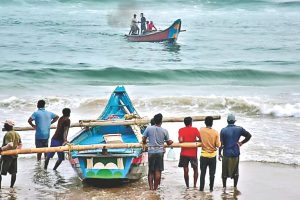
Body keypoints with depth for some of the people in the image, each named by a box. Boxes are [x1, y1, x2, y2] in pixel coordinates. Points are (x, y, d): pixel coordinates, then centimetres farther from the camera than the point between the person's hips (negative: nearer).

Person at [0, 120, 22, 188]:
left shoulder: (8, 134, -17)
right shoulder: (17, 134, 8)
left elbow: (10, 145, -28)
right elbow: (20, 145, 14)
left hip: (7, 155, -8)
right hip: (15, 155, 8)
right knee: (13, 172, 11)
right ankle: (12, 186, 17)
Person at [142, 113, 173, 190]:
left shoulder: (149, 128, -4)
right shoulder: (164, 131, -2)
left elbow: (143, 139, -1)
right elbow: (168, 142, 5)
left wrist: (145, 143, 21)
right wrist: (171, 141, 28)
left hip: (151, 151, 0)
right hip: (160, 152, 0)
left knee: (151, 171, 9)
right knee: (158, 171, 4)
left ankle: (151, 187, 5)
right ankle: (155, 188, 5)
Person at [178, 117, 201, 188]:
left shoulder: (181, 130, -1)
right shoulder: (195, 129, -2)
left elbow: (180, 140, -14)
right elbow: (201, 139, -9)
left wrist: (185, 142, 7)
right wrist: (195, 141, 10)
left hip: (184, 153, 0)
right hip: (193, 153, 0)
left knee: (185, 170, 4)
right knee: (195, 169, 14)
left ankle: (187, 186, 4)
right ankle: (195, 185, 9)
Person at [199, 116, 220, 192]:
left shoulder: (201, 130, -8)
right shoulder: (215, 132, -10)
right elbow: (218, 145, -9)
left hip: (204, 155, 0)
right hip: (213, 155, 0)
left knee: (202, 173, 7)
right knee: (212, 173, 10)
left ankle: (201, 188, 6)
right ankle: (211, 188, 14)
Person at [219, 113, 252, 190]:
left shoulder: (223, 130, -9)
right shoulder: (239, 129, -3)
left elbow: (221, 144, -10)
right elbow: (249, 135, 1)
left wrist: (219, 153, -2)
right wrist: (241, 143, 8)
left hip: (226, 154, -2)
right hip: (236, 154, 2)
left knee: (225, 172, 10)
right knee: (235, 171, 15)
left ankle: (224, 186, 13)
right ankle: (235, 186, 18)